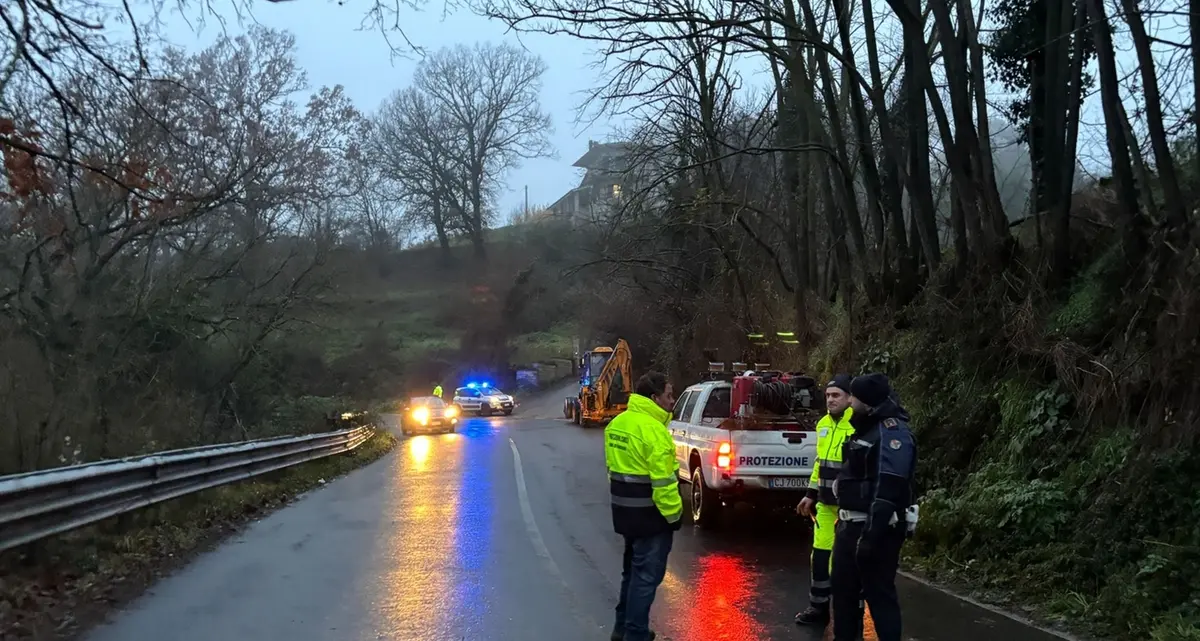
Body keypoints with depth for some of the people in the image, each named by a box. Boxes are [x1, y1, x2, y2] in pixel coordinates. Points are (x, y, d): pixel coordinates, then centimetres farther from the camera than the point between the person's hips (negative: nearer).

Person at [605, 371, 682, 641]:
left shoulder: (618, 423, 8)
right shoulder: (652, 430, -22)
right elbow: (662, 480, -23)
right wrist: (673, 514, -15)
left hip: (626, 510, 9)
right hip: (650, 514, -9)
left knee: (633, 569, 21)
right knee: (646, 575, -2)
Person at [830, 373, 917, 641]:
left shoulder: (891, 431, -16)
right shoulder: (867, 428, 15)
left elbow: (887, 489, -24)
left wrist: (872, 534, -28)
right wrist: (845, 522, 21)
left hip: (875, 529, -10)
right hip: (850, 526, 10)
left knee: (879, 594, -5)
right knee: (843, 589, 17)